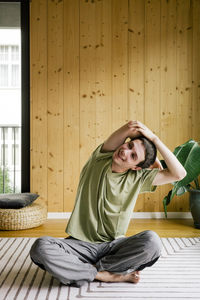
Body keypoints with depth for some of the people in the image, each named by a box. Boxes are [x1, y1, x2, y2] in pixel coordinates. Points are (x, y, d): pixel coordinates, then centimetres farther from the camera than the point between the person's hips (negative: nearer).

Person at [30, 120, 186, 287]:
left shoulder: (137, 179, 1)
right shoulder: (98, 161, -1)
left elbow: (179, 173, -8)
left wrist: (154, 139, -9)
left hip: (113, 246, 1)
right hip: (80, 244, 0)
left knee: (152, 241, -29)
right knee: (40, 247, -30)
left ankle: (91, 270, -15)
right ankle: (111, 276, -20)